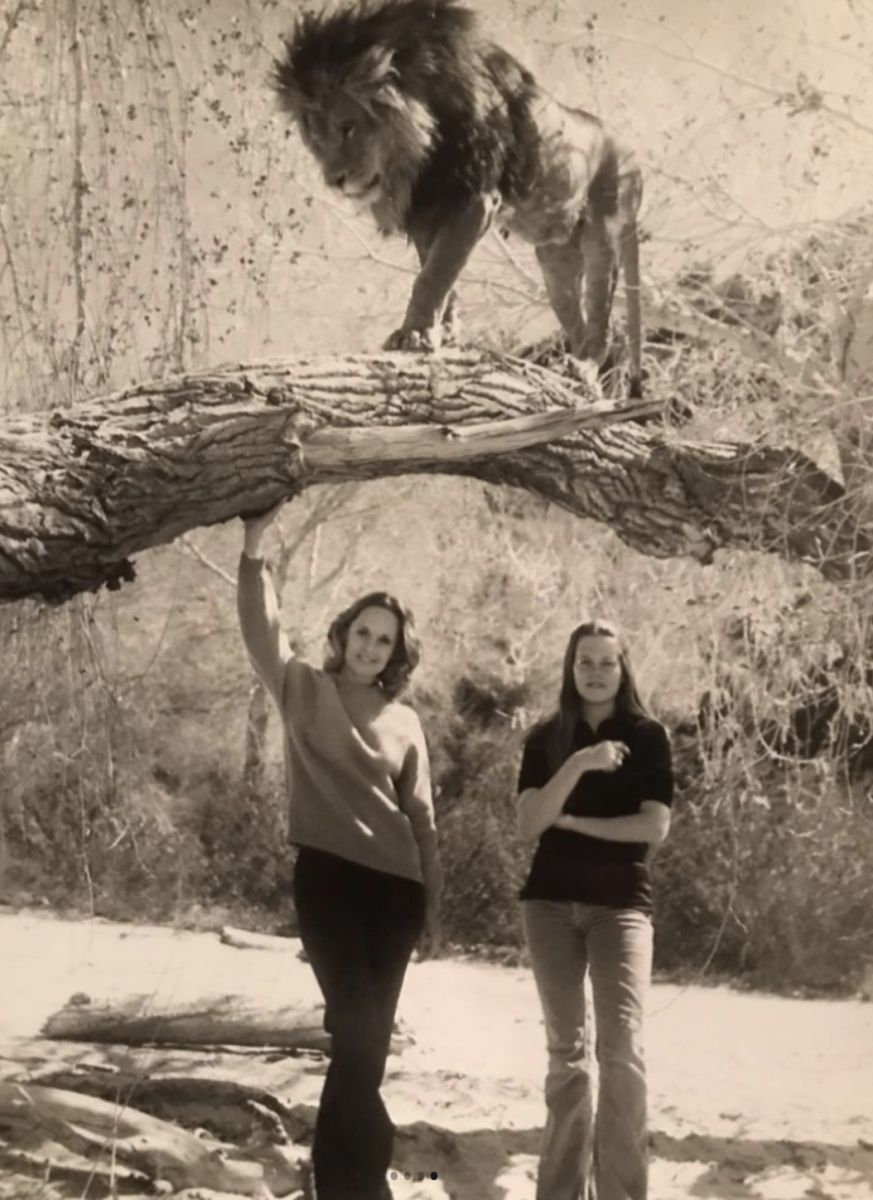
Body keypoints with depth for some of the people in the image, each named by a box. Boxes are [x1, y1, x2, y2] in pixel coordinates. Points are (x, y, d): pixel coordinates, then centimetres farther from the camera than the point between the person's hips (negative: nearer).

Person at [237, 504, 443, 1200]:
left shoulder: (404, 721, 11)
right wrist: (254, 551, -25)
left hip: (394, 886, 4)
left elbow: (421, 816, 13)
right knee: (359, 1031, -11)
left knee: (370, 1035, 7)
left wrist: (433, 902, 11)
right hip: (329, 876, -4)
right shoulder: (304, 691, 3)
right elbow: (261, 631, -13)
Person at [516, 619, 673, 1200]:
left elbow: (655, 826, -7)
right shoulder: (546, 738, 6)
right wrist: (578, 764, -19)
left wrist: (571, 822, -7)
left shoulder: (648, 736, 1)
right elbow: (529, 825, -6)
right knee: (565, 1049, 7)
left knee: (622, 1045, -16)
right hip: (550, 902, 3)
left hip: (621, 903, -3)